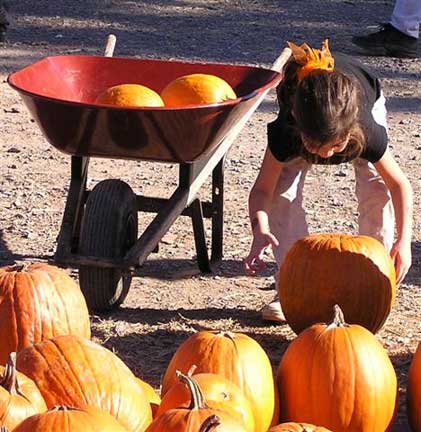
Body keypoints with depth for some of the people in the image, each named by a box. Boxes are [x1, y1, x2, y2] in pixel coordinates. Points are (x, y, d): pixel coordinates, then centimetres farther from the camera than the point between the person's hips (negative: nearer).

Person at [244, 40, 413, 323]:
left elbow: (399, 183, -25)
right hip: (303, 106, 1)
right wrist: (260, 229, -50)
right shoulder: (285, 133, -42)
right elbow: (263, 188, -29)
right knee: (283, 190, -17)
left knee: (377, 187, -19)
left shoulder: (368, 133, -42)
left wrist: (403, 240, -36)